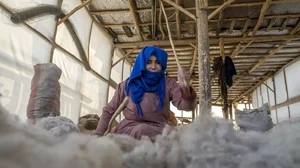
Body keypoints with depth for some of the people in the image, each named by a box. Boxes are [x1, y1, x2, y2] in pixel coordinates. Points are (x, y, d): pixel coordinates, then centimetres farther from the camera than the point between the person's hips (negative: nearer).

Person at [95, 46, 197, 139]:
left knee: (143, 130, -34)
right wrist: (98, 135, 2)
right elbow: (109, 111, 10)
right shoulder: (128, 85, 2)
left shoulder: (169, 84, 1)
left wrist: (185, 89, -37)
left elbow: (186, 106, -15)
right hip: (129, 129, 1)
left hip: (155, 131, -1)